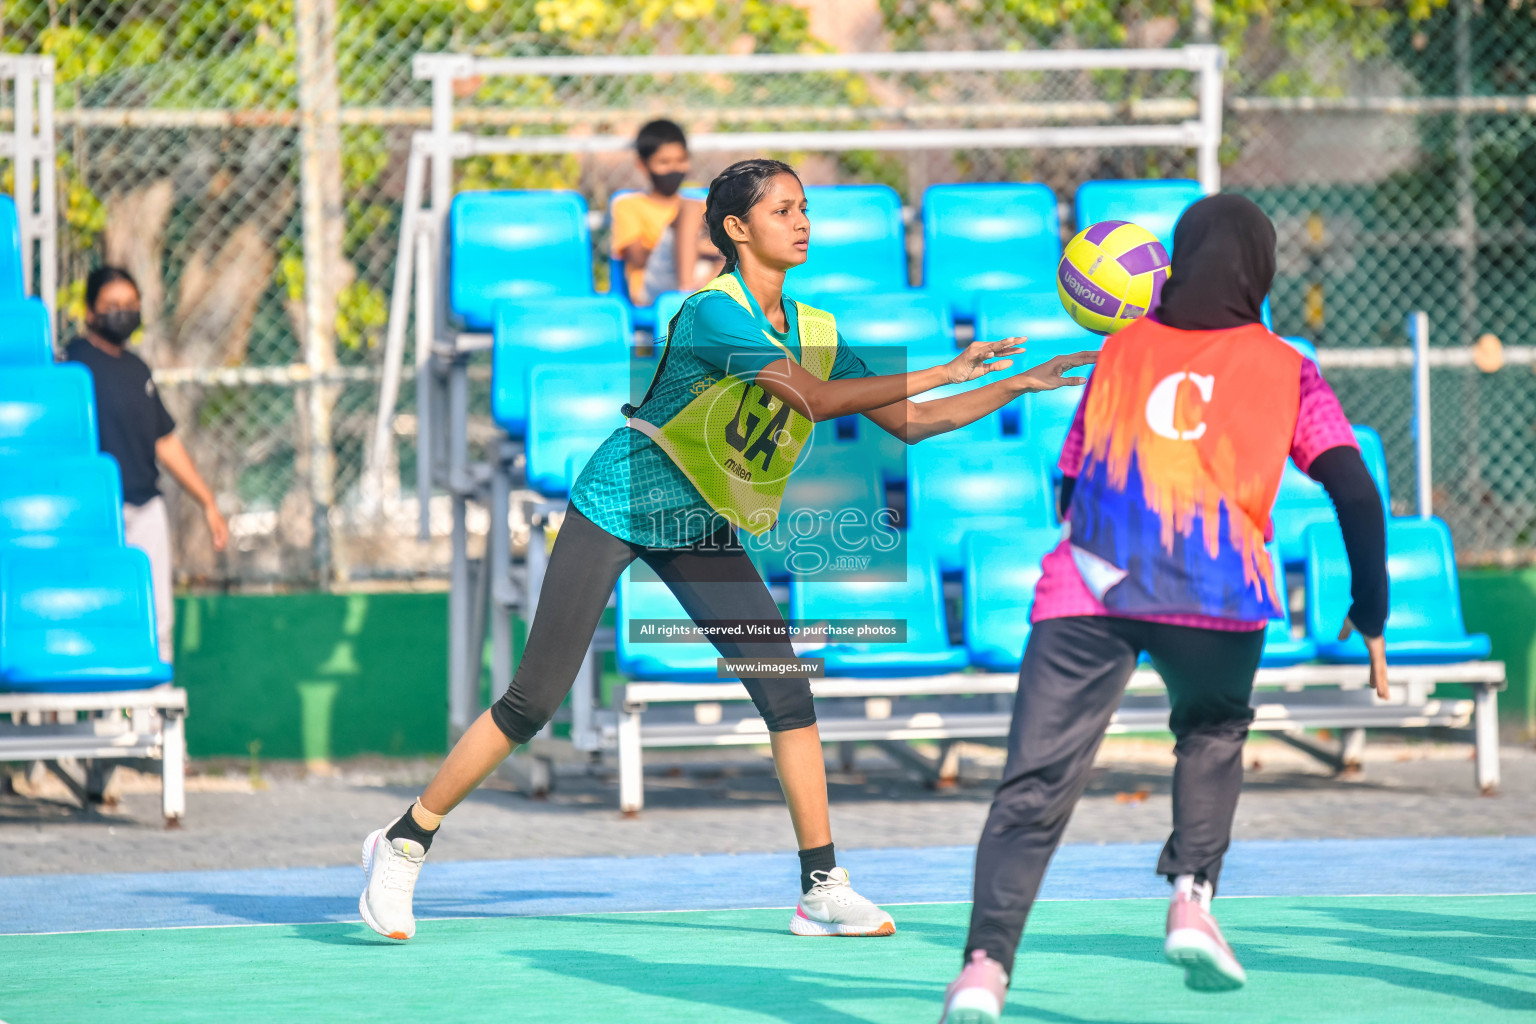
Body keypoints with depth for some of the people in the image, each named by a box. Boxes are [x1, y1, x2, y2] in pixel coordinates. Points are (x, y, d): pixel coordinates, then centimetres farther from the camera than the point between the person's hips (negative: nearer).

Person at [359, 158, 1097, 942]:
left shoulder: (812, 329, 1)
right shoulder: (714, 312, -23)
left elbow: (904, 422, 4)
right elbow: (818, 398, -32)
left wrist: (1017, 386, -4)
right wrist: (946, 370, -29)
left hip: (703, 529, 7)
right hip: (616, 510, -7)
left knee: (786, 692, -8)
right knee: (533, 702, -8)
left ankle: (822, 890, -4)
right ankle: (403, 844, 7)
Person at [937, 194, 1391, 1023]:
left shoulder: (1121, 349, 24)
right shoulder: (1284, 370, 17)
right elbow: (1356, 495, 7)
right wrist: (1370, 613, 14)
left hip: (1085, 585, 1)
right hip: (1215, 594, -1)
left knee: (1033, 788, -5)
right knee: (1213, 735, 28)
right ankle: (1192, 899, 8)